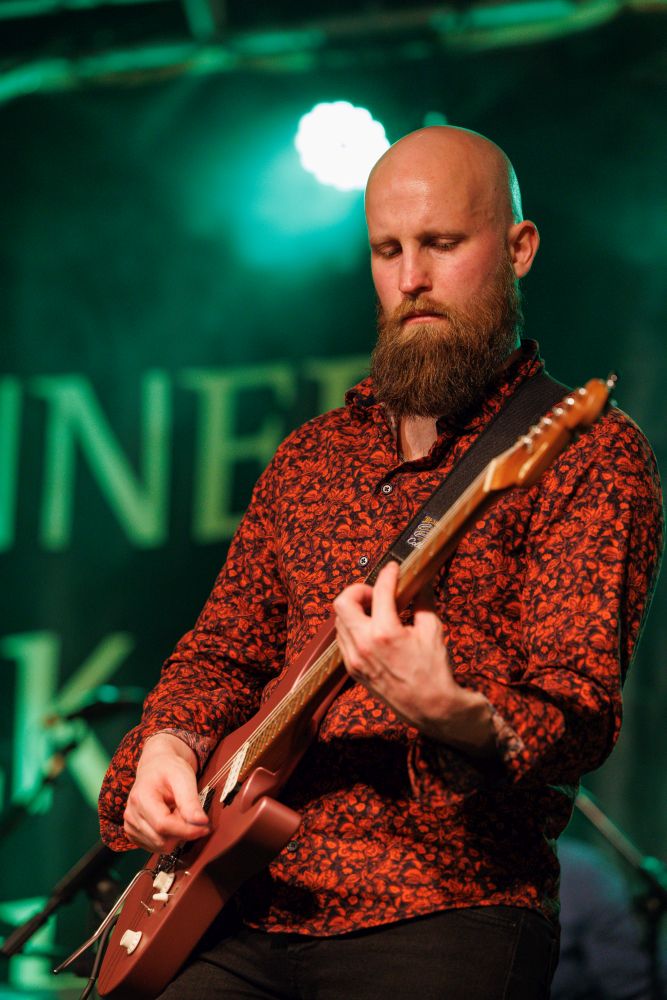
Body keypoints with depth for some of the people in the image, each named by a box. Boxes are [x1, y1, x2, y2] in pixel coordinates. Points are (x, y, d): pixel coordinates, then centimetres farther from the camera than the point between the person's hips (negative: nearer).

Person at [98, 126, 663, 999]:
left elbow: (580, 713, -10)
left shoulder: (589, 453, 0)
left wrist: (452, 717, -31)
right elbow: (223, 653, 24)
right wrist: (168, 746, 2)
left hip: (448, 913, -5)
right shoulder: (310, 458, 20)